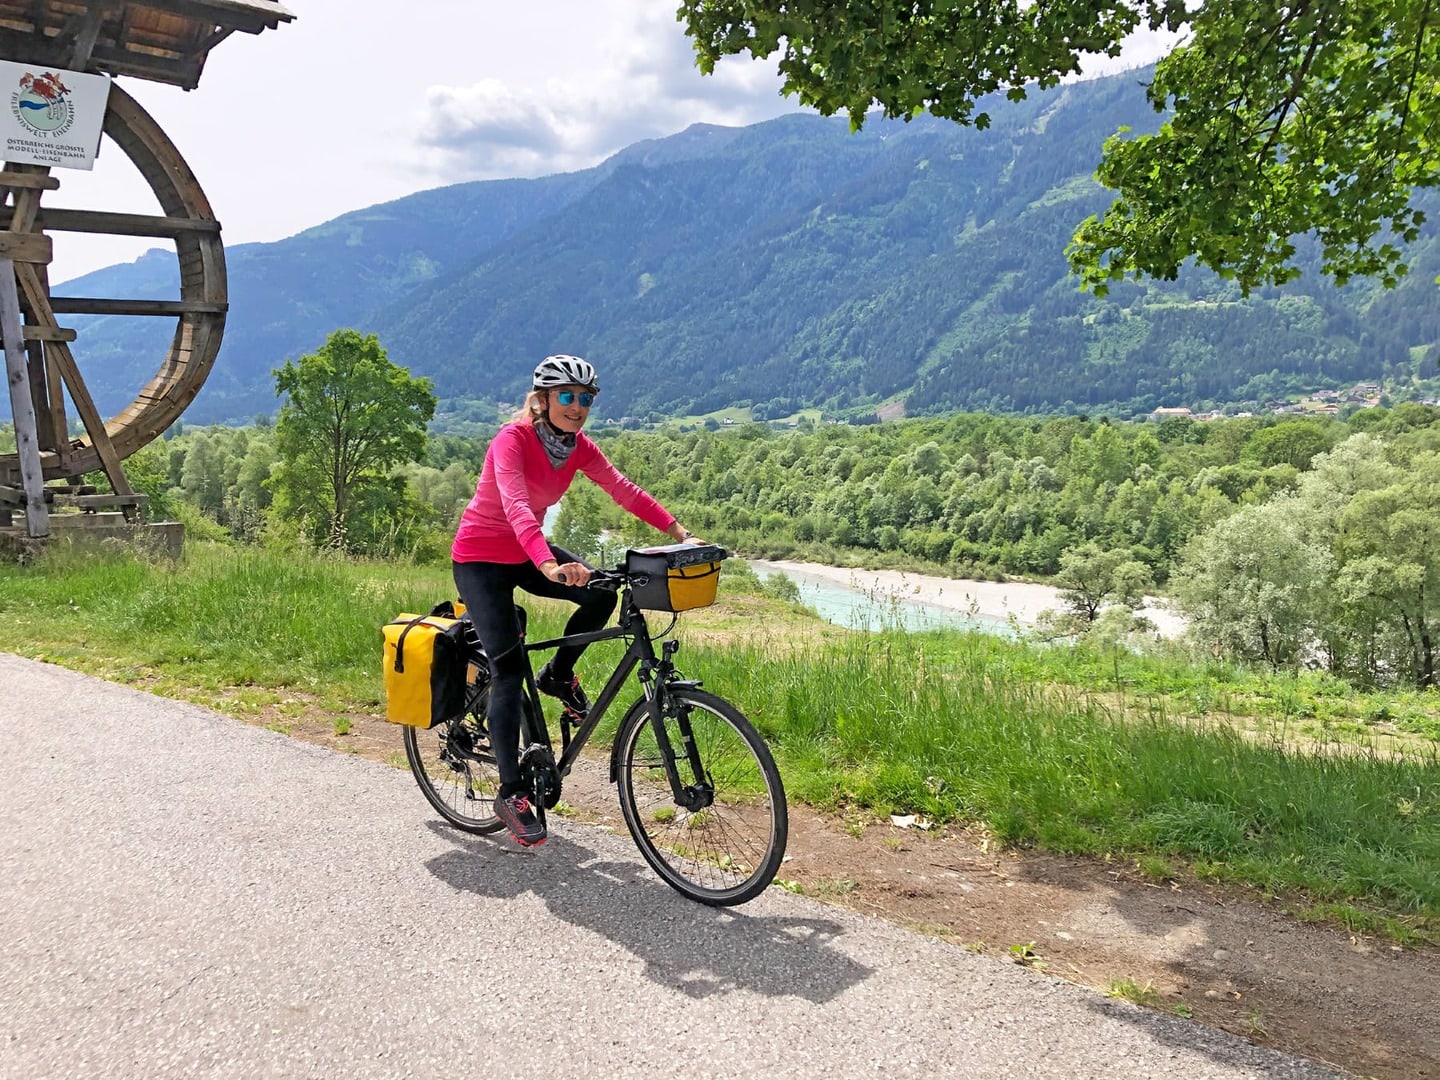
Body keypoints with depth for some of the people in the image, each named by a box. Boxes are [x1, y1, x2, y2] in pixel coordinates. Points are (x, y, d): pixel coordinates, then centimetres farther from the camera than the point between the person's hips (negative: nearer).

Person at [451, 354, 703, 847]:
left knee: (602, 593, -19)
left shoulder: (579, 447, -5)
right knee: (509, 670, -12)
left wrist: (681, 534, -19)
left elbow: (624, 491, -8)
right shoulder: (513, 440, -25)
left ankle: (558, 675, 8)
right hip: (480, 559, -6)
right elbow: (516, 506, -39)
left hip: (527, 552, 6)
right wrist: (549, 565, -55)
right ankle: (510, 794, -3)